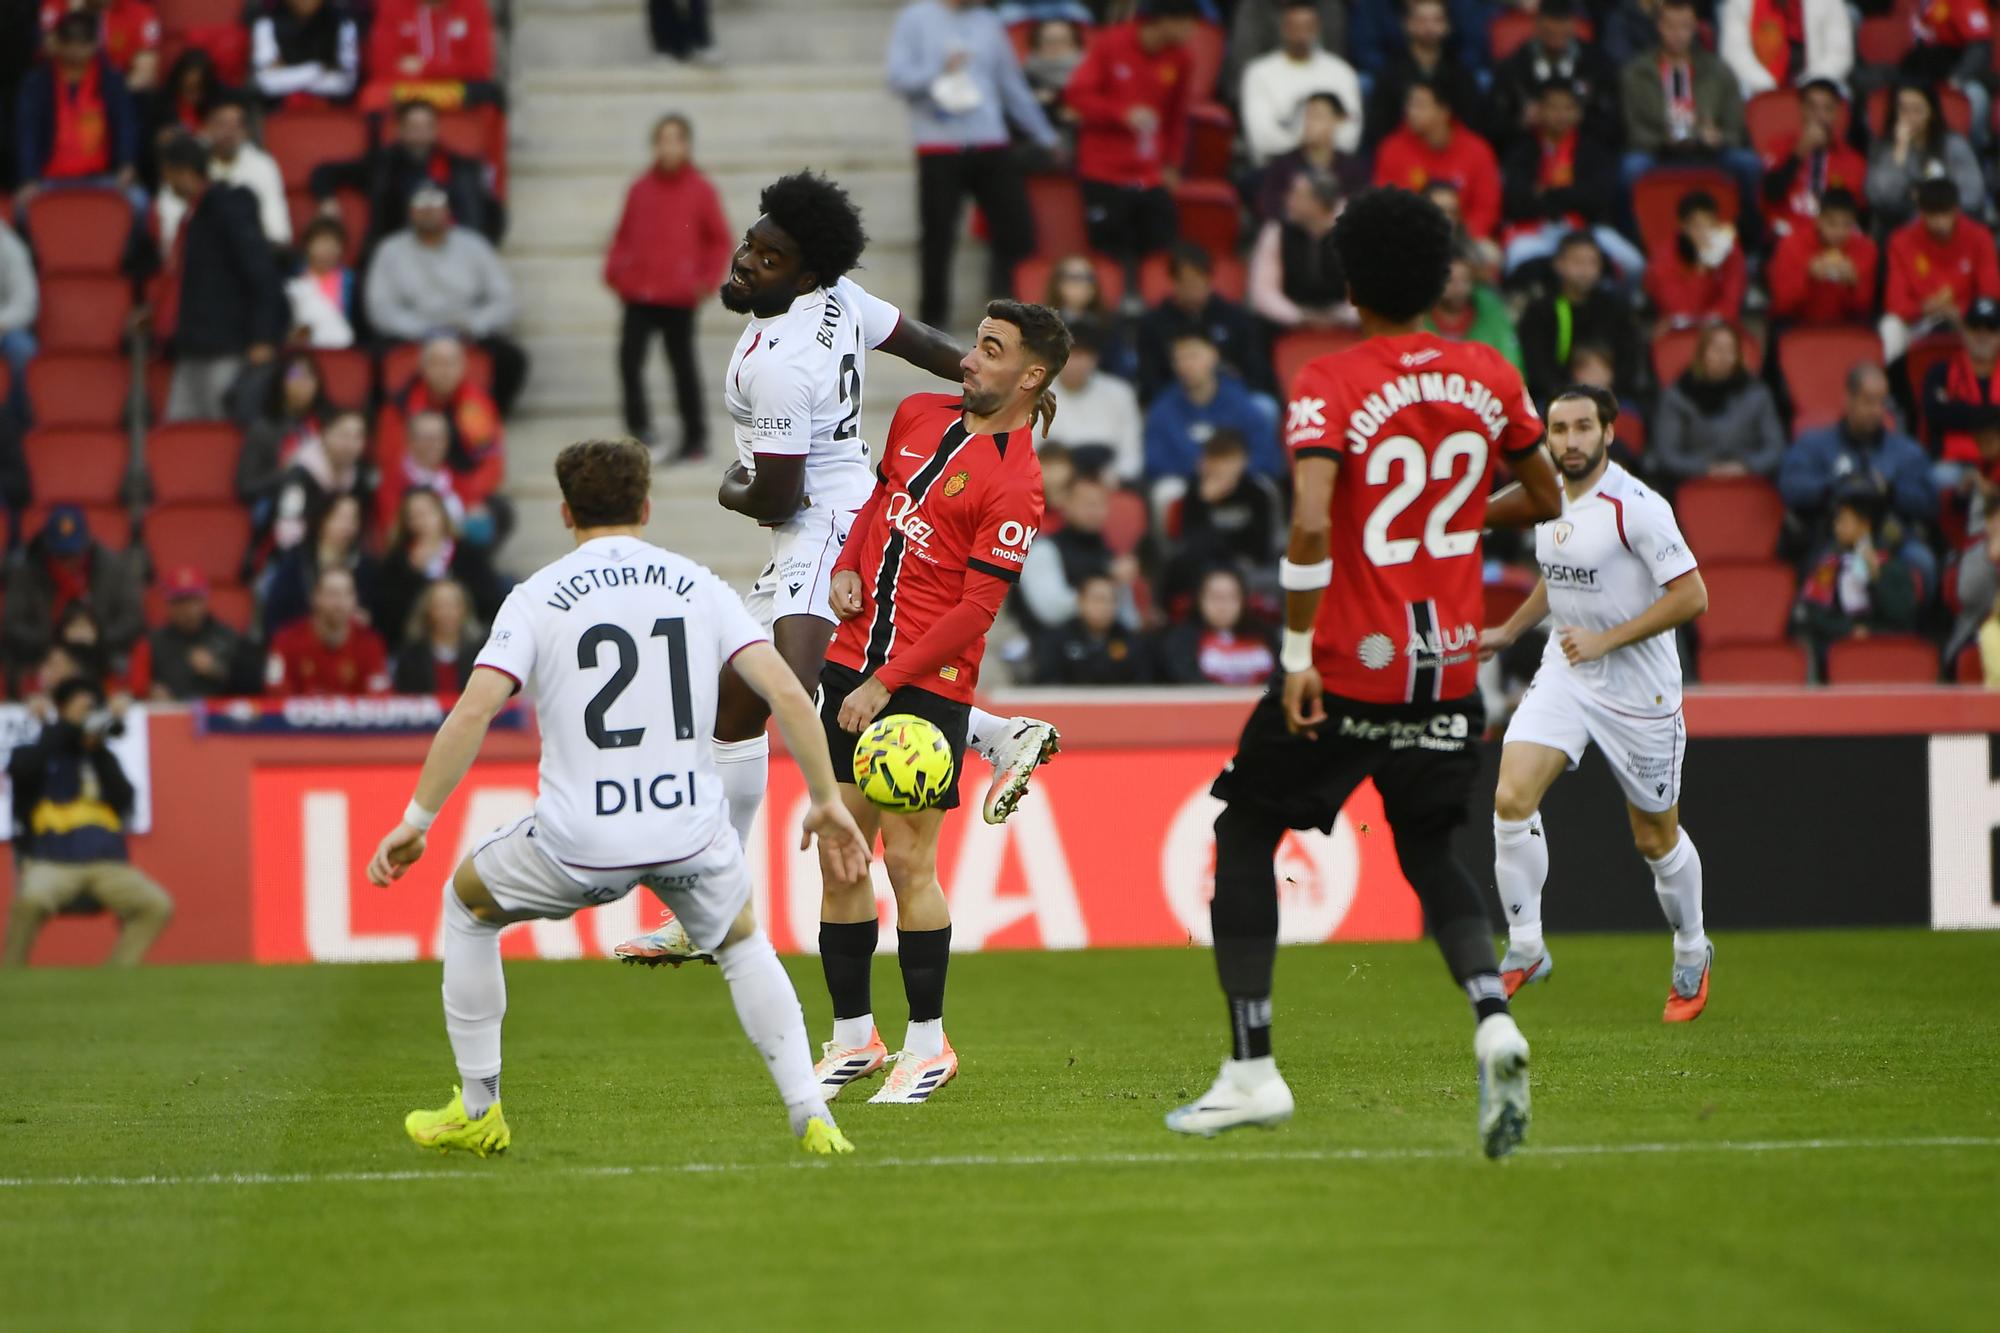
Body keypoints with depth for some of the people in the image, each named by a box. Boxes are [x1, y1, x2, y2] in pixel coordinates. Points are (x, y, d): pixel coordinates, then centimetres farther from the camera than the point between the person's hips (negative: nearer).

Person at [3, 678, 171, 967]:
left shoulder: (104, 758, 21)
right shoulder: (38, 752, 10)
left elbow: (124, 800, 5)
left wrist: (98, 749, -2)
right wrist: (68, 727, -9)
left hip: (107, 865, 4)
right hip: (51, 862, -4)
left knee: (157, 905, -16)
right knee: (32, 898, -37)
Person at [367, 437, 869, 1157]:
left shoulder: (538, 596, 2)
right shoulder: (698, 585, 8)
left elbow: (473, 712, -9)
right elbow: (787, 695, 0)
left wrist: (416, 820, -3)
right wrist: (827, 801, 9)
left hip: (579, 843, -2)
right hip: (690, 831, 2)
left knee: (467, 900, 27)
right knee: (743, 943, 31)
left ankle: (477, 1110, 29)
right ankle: (810, 1114, 15)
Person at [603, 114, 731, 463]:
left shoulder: (700, 190, 0)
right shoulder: (640, 188, 8)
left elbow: (719, 241, 4)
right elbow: (624, 235, 13)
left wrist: (707, 279, -6)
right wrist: (614, 271, 0)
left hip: (679, 296, -3)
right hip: (637, 293, 3)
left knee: (682, 365, 5)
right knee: (629, 359, -9)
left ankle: (695, 437, 17)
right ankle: (641, 431, -3)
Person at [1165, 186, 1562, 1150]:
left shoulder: (1328, 385, -12)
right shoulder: (1489, 379, 3)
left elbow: (1310, 525, -26)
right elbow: (1545, 502, 16)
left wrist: (1297, 654, -19)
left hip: (1345, 670, -5)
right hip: (1448, 668, 5)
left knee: (1243, 835, 13)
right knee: (1429, 853, 22)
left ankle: (1252, 1070, 9)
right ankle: (1493, 1023, -5)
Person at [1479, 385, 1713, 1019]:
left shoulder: (1636, 507, -18)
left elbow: (1691, 595, -19)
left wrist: (1604, 639, -21)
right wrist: (1509, 631, 17)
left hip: (1640, 688, -5)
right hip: (1564, 674, 5)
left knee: (1656, 838, 7)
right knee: (1511, 797, -16)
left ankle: (1692, 954, 32)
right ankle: (1524, 948, -5)